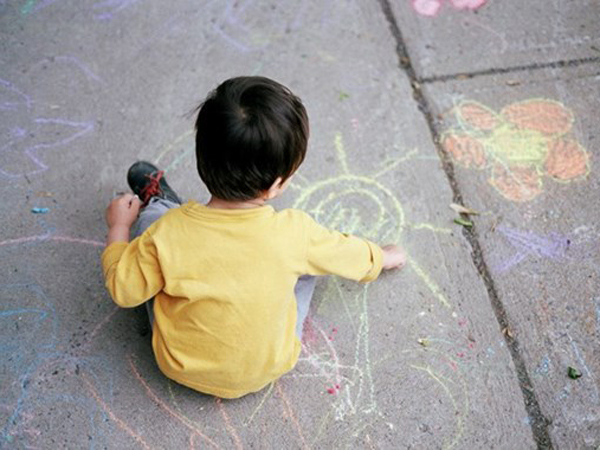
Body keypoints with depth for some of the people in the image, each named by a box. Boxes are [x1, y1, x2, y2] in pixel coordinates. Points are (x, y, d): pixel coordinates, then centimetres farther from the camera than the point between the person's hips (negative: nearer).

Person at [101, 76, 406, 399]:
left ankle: (159, 205, 38)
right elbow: (349, 254, -7)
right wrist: (385, 257, 15)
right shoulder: (294, 233, -28)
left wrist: (118, 226, 4)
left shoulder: (166, 233, -30)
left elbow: (123, 290, -12)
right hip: (270, 369, 1)